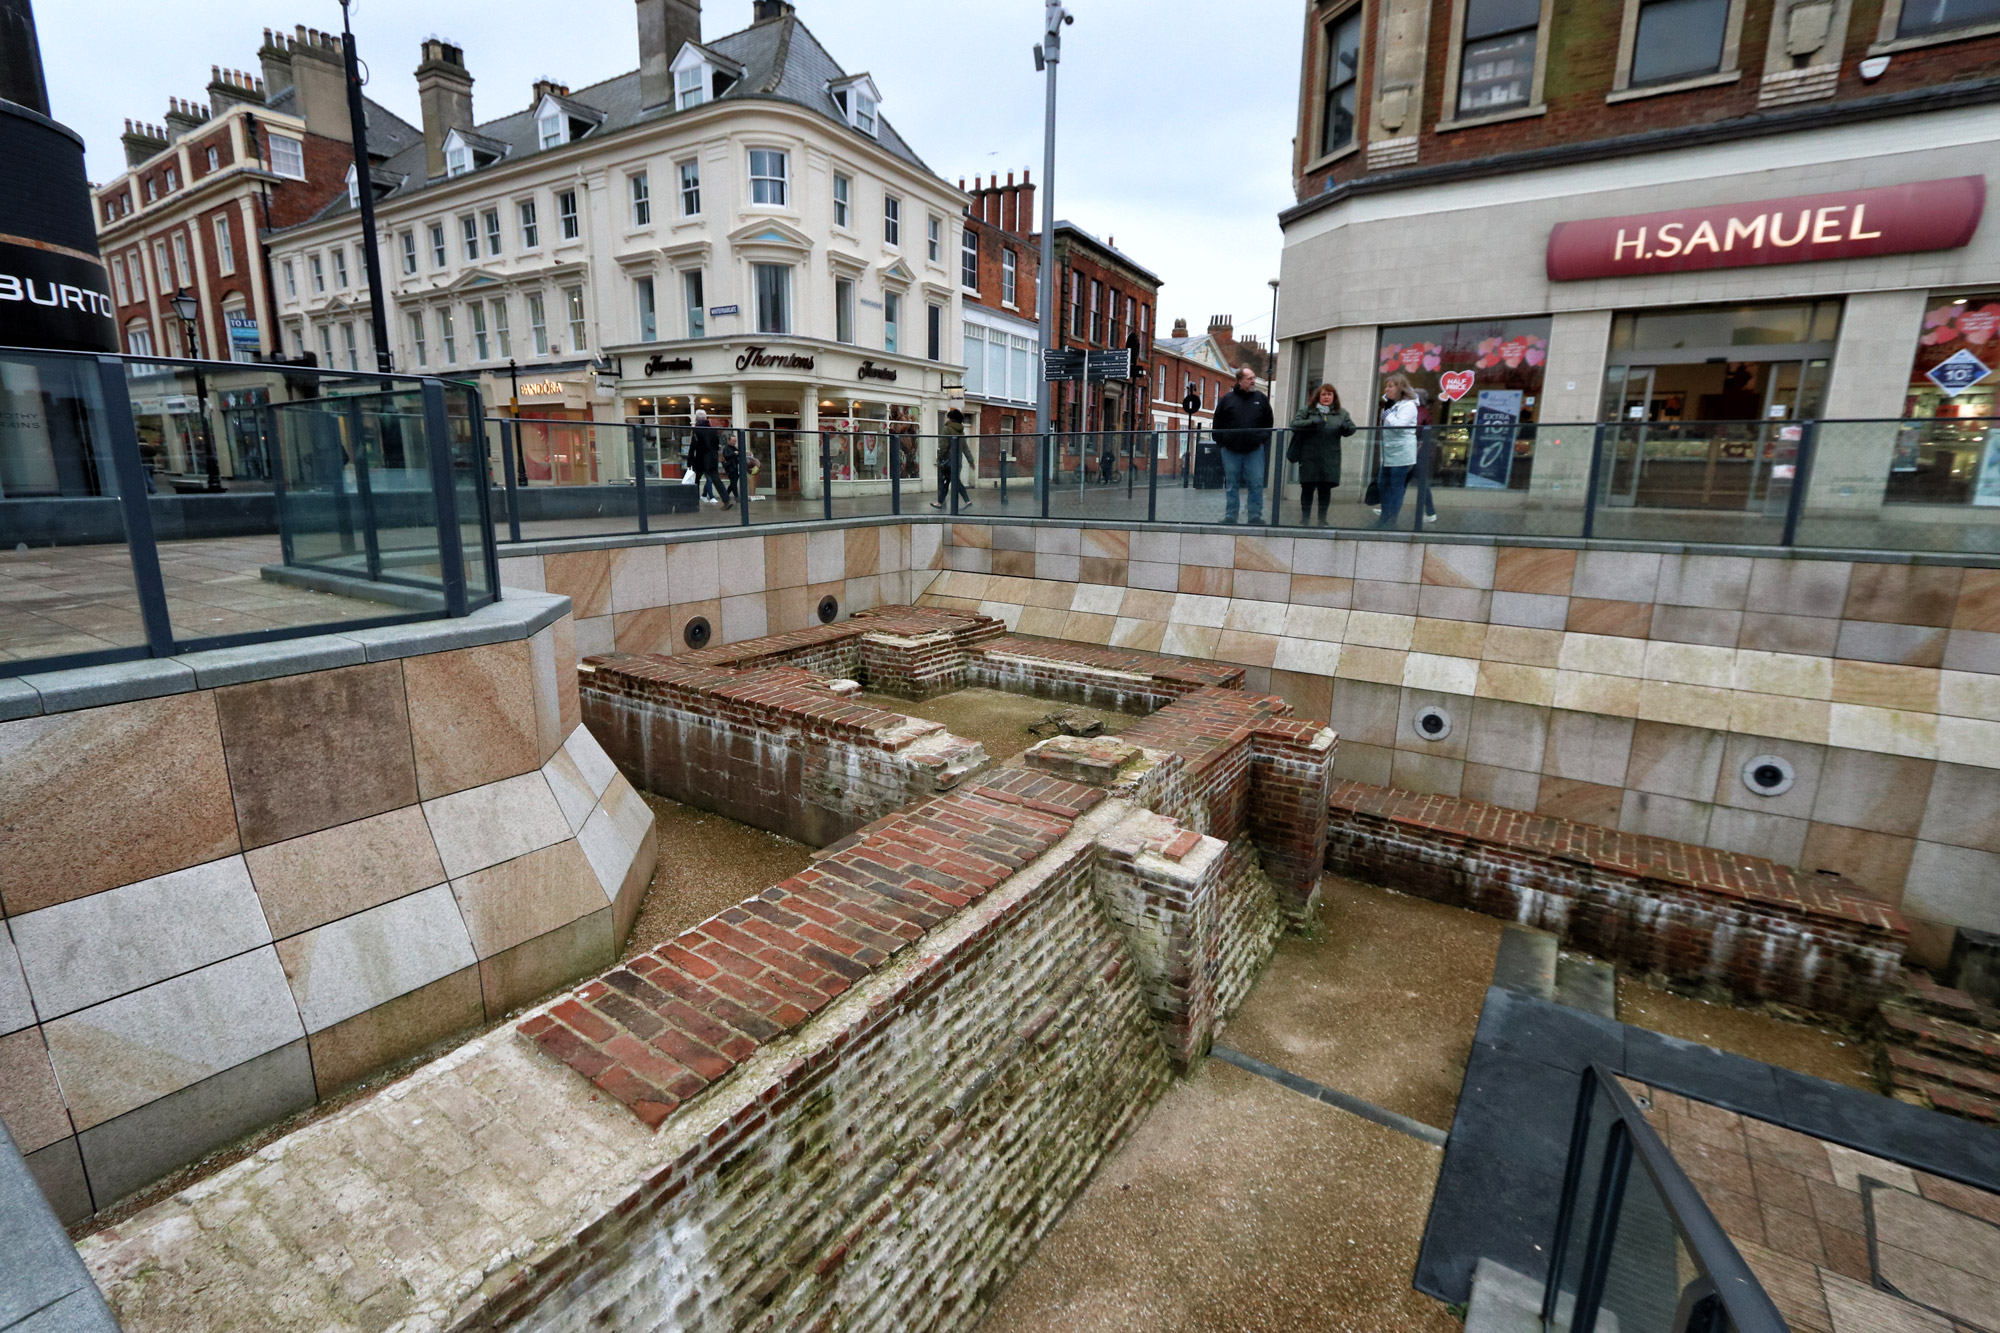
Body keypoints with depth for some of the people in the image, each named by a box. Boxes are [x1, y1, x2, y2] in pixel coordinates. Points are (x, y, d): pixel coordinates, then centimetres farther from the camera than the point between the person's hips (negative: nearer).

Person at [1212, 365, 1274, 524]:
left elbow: (1268, 422, 11)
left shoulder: (1261, 398, 7)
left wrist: (1264, 439, 3)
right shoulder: (1227, 399, 3)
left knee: (1257, 484, -2)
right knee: (1231, 485, 6)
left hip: (1254, 450, 1)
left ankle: (1256, 516, 5)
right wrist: (1221, 441, 0)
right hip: (1231, 450, 0)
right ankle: (1229, 517, 14)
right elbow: (1218, 423, 5)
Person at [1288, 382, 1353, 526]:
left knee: (1325, 489, 5)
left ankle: (1322, 519, 13)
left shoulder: (1341, 413, 13)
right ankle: (1305, 518, 12)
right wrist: (1311, 422, -23)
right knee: (1307, 488, 2)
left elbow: (1352, 429, 9)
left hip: (1330, 459, 2)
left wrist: (1346, 427, -15)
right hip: (1309, 458, -2)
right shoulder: (1307, 410, 7)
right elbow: (1294, 424, -6)